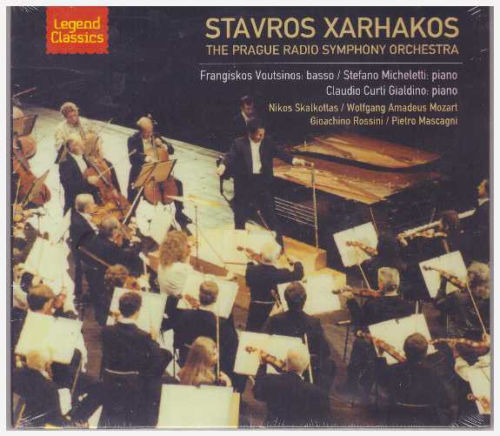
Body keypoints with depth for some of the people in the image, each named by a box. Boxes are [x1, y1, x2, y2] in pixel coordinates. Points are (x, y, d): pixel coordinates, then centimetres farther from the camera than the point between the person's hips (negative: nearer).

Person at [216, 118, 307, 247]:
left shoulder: (267, 143, 4)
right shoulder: (239, 143, -5)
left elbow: (279, 153, -1)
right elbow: (230, 156, -17)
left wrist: (294, 160, -17)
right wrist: (223, 165, -38)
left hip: (262, 182, 1)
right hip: (244, 183, -1)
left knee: (269, 212, 5)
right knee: (240, 214, 9)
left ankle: (278, 241, 14)